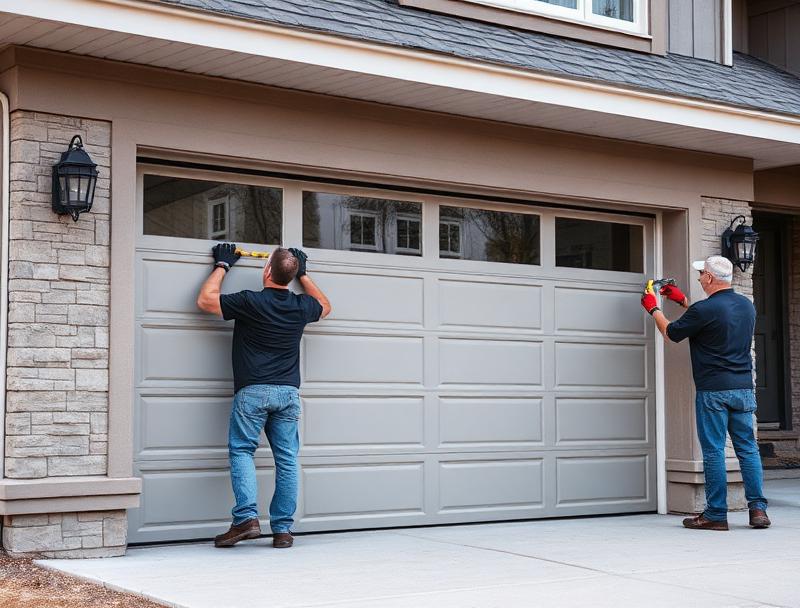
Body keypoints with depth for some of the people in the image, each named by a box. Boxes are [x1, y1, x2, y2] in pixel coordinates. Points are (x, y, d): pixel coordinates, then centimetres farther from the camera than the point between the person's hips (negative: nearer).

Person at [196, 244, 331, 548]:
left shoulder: (250, 302, -9)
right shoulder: (301, 306, 5)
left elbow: (204, 300, 1)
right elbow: (324, 306, 30)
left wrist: (221, 266, 12)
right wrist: (303, 274, 35)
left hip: (253, 391, -4)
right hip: (288, 392, 4)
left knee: (241, 450, 3)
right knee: (286, 459, 5)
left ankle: (246, 517, -13)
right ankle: (283, 529, 5)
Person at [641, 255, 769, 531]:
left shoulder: (703, 309, -14)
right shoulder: (746, 306, 9)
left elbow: (670, 333, 1)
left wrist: (653, 309, 19)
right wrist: (683, 301, 33)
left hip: (713, 390, -6)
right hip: (744, 387, 6)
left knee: (713, 451, -1)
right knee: (748, 448, 8)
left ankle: (716, 514, 3)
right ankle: (758, 508, 3)